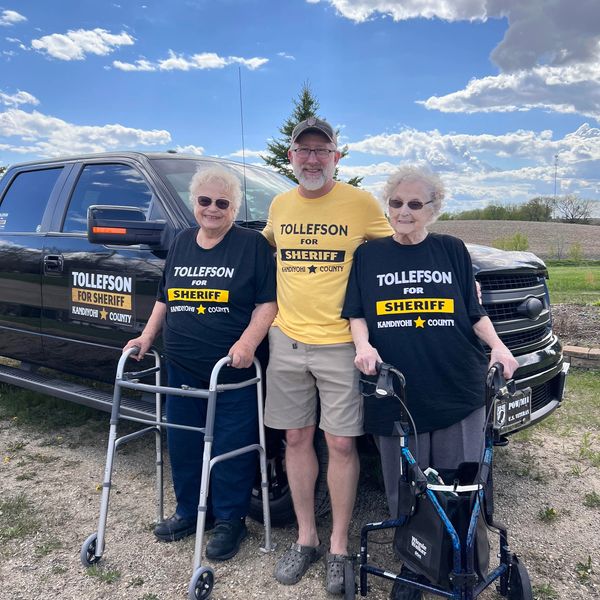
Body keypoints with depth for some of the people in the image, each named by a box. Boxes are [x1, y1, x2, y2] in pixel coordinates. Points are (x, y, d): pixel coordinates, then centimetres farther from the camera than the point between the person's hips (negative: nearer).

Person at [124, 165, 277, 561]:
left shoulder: (253, 244, -4)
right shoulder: (182, 244, 13)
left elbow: (268, 301, -10)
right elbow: (165, 299, 21)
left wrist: (248, 341, -23)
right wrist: (147, 335, 11)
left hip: (233, 373, -5)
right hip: (182, 370, 6)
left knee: (231, 447, 4)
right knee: (183, 444, 15)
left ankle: (229, 520, 23)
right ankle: (190, 511, 35)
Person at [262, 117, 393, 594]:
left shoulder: (361, 204, -5)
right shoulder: (279, 206, 8)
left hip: (340, 343, -4)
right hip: (287, 340, 4)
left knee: (341, 444, 3)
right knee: (297, 439, 11)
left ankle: (339, 546, 21)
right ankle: (306, 538, 28)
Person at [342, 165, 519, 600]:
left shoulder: (453, 250, 9)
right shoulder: (369, 255, 8)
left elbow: (475, 312, 10)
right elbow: (356, 314, 7)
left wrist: (497, 346, -6)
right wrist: (364, 345, -12)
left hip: (458, 391, 1)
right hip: (395, 394, 0)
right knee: (404, 490, 8)